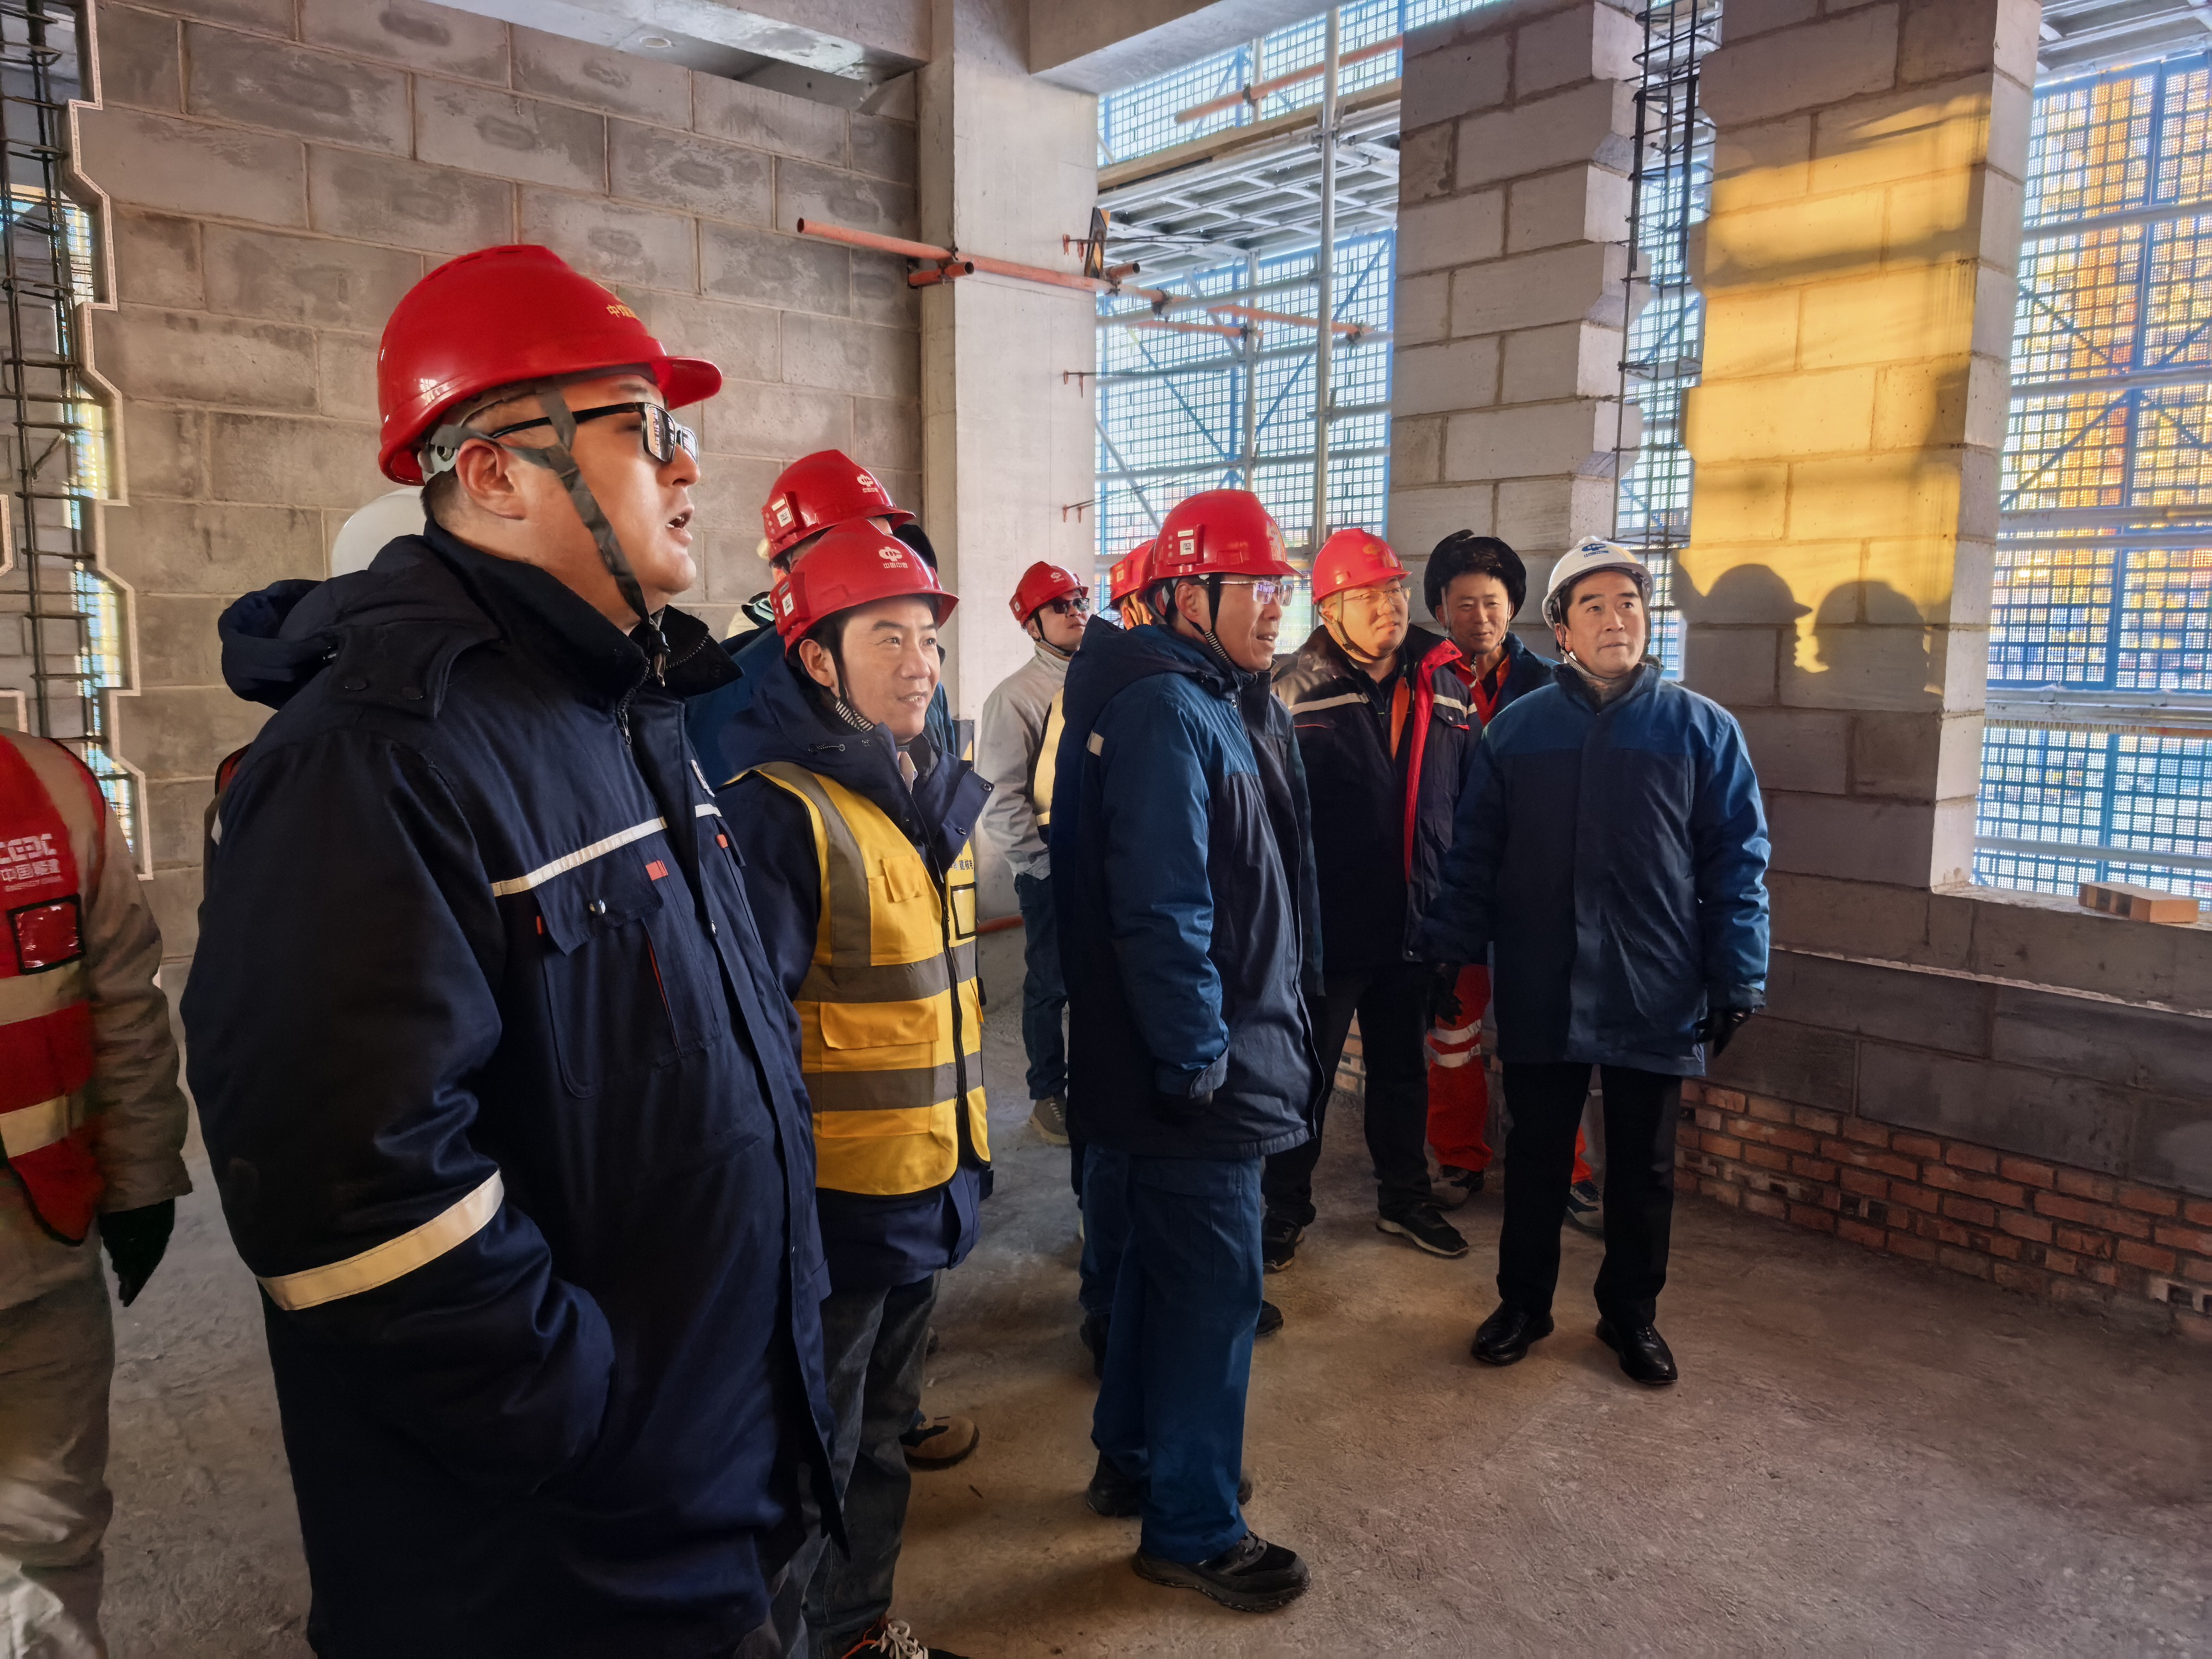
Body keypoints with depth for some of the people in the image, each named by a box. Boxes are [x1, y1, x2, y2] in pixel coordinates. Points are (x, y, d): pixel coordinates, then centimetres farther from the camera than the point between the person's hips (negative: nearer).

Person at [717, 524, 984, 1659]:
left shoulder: (935, 795, 7)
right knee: (814, 1455, 12)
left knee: (881, 1432, 24)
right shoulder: (777, 809, -19)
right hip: (829, 1200, -8)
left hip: (925, 1184, 8)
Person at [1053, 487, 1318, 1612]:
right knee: (1213, 1285, 2)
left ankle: (1136, 1462, 39)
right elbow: (1161, 907, -26)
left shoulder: (1224, 705, 13)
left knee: (1159, 1264, 21)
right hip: (1198, 1066, -10)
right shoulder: (1167, 715, -20)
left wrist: (1282, 1009, 17)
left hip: (1200, 1052, 10)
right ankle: (1191, 1527, 19)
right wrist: (1196, 1056, -21)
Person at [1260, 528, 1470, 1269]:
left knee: (1403, 1066, 20)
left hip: (1413, 921, 5)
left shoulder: (1442, 681, 3)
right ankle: (1285, 1208, 24)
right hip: (1326, 924, -5)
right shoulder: (1295, 688, -11)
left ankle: (1405, 1195, 38)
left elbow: (1466, 799, 11)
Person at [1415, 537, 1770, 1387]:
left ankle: (1631, 1313, 32)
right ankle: (1522, 1301, 30)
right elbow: (1472, 858, 4)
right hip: (1540, 992, 1)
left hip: (1655, 997, 0)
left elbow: (1736, 865, 0)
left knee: (1643, 1169, 13)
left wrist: (1736, 981, -4)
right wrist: (1446, 955, 0)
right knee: (1535, 1159, 13)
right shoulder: (1516, 728, 2)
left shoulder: (1702, 729, 0)